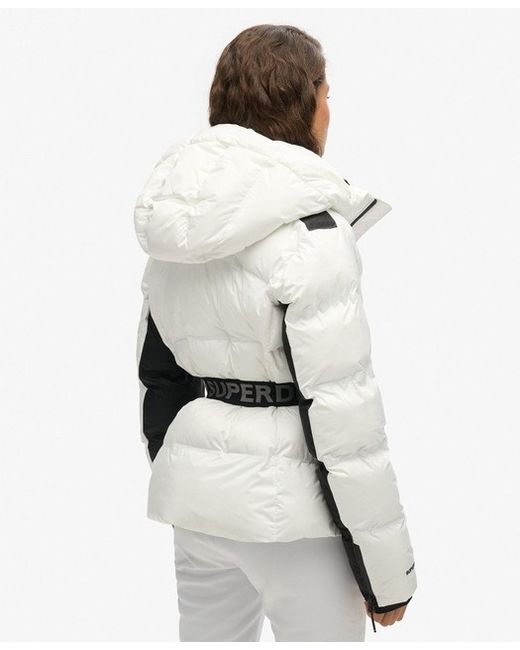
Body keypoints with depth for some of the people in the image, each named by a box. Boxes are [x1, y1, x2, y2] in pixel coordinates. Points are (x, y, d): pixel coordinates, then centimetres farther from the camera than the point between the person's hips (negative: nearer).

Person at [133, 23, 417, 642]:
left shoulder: (177, 219, 5)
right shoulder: (309, 234, -18)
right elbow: (343, 407, -19)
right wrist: (387, 568, -13)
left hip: (196, 486, 8)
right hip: (285, 500, -7)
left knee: (209, 631, 20)